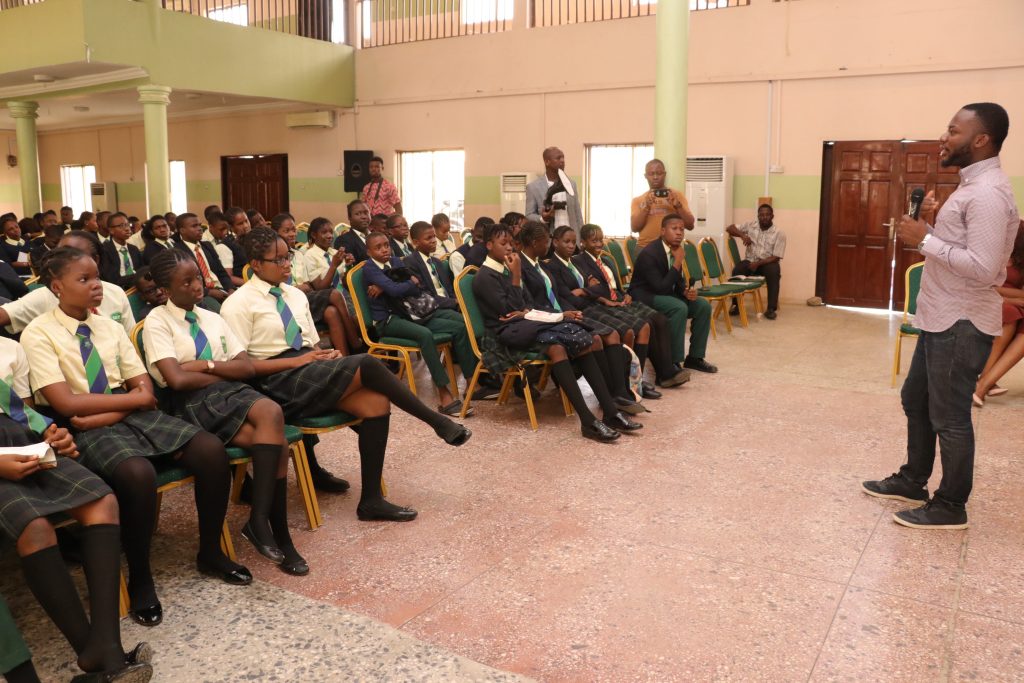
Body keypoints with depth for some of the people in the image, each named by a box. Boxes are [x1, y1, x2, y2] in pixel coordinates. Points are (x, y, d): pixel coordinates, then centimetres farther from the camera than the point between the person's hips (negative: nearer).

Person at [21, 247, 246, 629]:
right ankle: (140, 579, -11)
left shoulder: (110, 327, 12)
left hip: (133, 416, 6)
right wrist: (134, 398, -10)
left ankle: (210, 553, 2)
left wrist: (105, 414, -12)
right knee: (138, 474, -36)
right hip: (83, 430, -5)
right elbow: (66, 403, -14)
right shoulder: (39, 334, -4)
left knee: (211, 450, -17)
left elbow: (145, 388, 6)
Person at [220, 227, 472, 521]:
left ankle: (371, 499, -14)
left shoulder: (295, 295, 17)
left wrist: (326, 355, -4)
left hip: (310, 373, 7)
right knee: (367, 364, -26)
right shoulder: (239, 304, -4)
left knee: (376, 402, -21)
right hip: (277, 382, -7)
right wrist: (296, 361, -17)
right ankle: (438, 422, -10)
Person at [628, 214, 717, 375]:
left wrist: (687, 291, -10)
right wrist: (678, 262, -24)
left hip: (666, 294, 9)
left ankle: (694, 357, 4)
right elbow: (661, 288, -27)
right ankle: (673, 362, -25)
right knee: (680, 308, -32)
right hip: (644, 297, -9)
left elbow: (677, 281, 14)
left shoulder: (676, 251, 3)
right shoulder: (649, 253, -22)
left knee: (703, 305, -5)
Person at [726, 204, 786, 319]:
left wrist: (758, 263, -25)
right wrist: (743, 235, -16)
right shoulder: (750, 225, 1)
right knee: (737, 270, -30)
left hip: (768, 262, -2)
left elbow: (776, 257, -11)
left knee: (773, 271, -35)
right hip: (750, 261, 2)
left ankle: (771, 308, -25)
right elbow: (729, 228, 3)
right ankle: (736, 304, -13)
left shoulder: (779, 233, -7)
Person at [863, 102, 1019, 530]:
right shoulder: (971, 186, 14)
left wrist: (924, 239, -21)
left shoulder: (989, 193, -20)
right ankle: (912, 481, 35)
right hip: (940, 319, 11)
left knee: (949, 416, 1)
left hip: (962, 325, -11)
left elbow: (982, 267, -28)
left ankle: (950, 506, 16)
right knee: (915, 401, 20)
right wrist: (930, 224, 4)